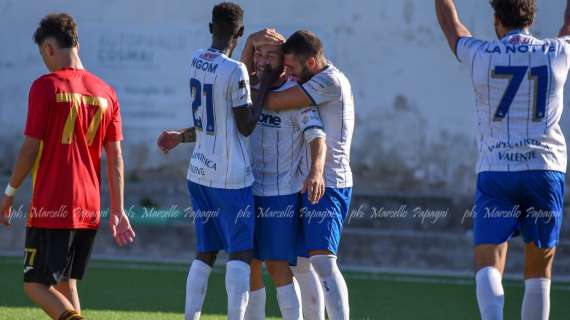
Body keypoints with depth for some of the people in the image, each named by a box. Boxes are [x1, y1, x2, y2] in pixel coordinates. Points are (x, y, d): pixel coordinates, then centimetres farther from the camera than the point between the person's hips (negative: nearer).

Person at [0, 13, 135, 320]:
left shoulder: (46, 86, -9)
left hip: (50, 208, -6)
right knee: (66, 283, 17)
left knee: (35, 285, -1)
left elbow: (30, 148, -10)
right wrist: (118, 211, 9)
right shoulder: (105, 92, 8)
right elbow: (115, 158, 7)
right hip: (89, 209, 6)